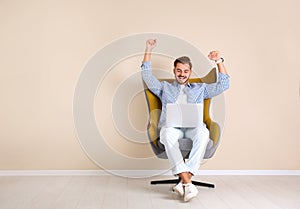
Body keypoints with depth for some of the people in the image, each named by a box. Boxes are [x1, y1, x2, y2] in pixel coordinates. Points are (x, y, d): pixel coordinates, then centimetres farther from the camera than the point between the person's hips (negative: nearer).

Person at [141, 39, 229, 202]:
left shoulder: (200, 88, 29)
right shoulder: (165, 87, 28)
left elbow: (223, 85, 23)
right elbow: (147, 76, 20)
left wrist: (219, 61, 15)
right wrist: (149, 50, 15)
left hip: (193, 126, 1)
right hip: (171, 125, 0)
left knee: (203, 133, -38)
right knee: (168, 133, -40)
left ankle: (184, 181, -40)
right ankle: (188, 184, -43)